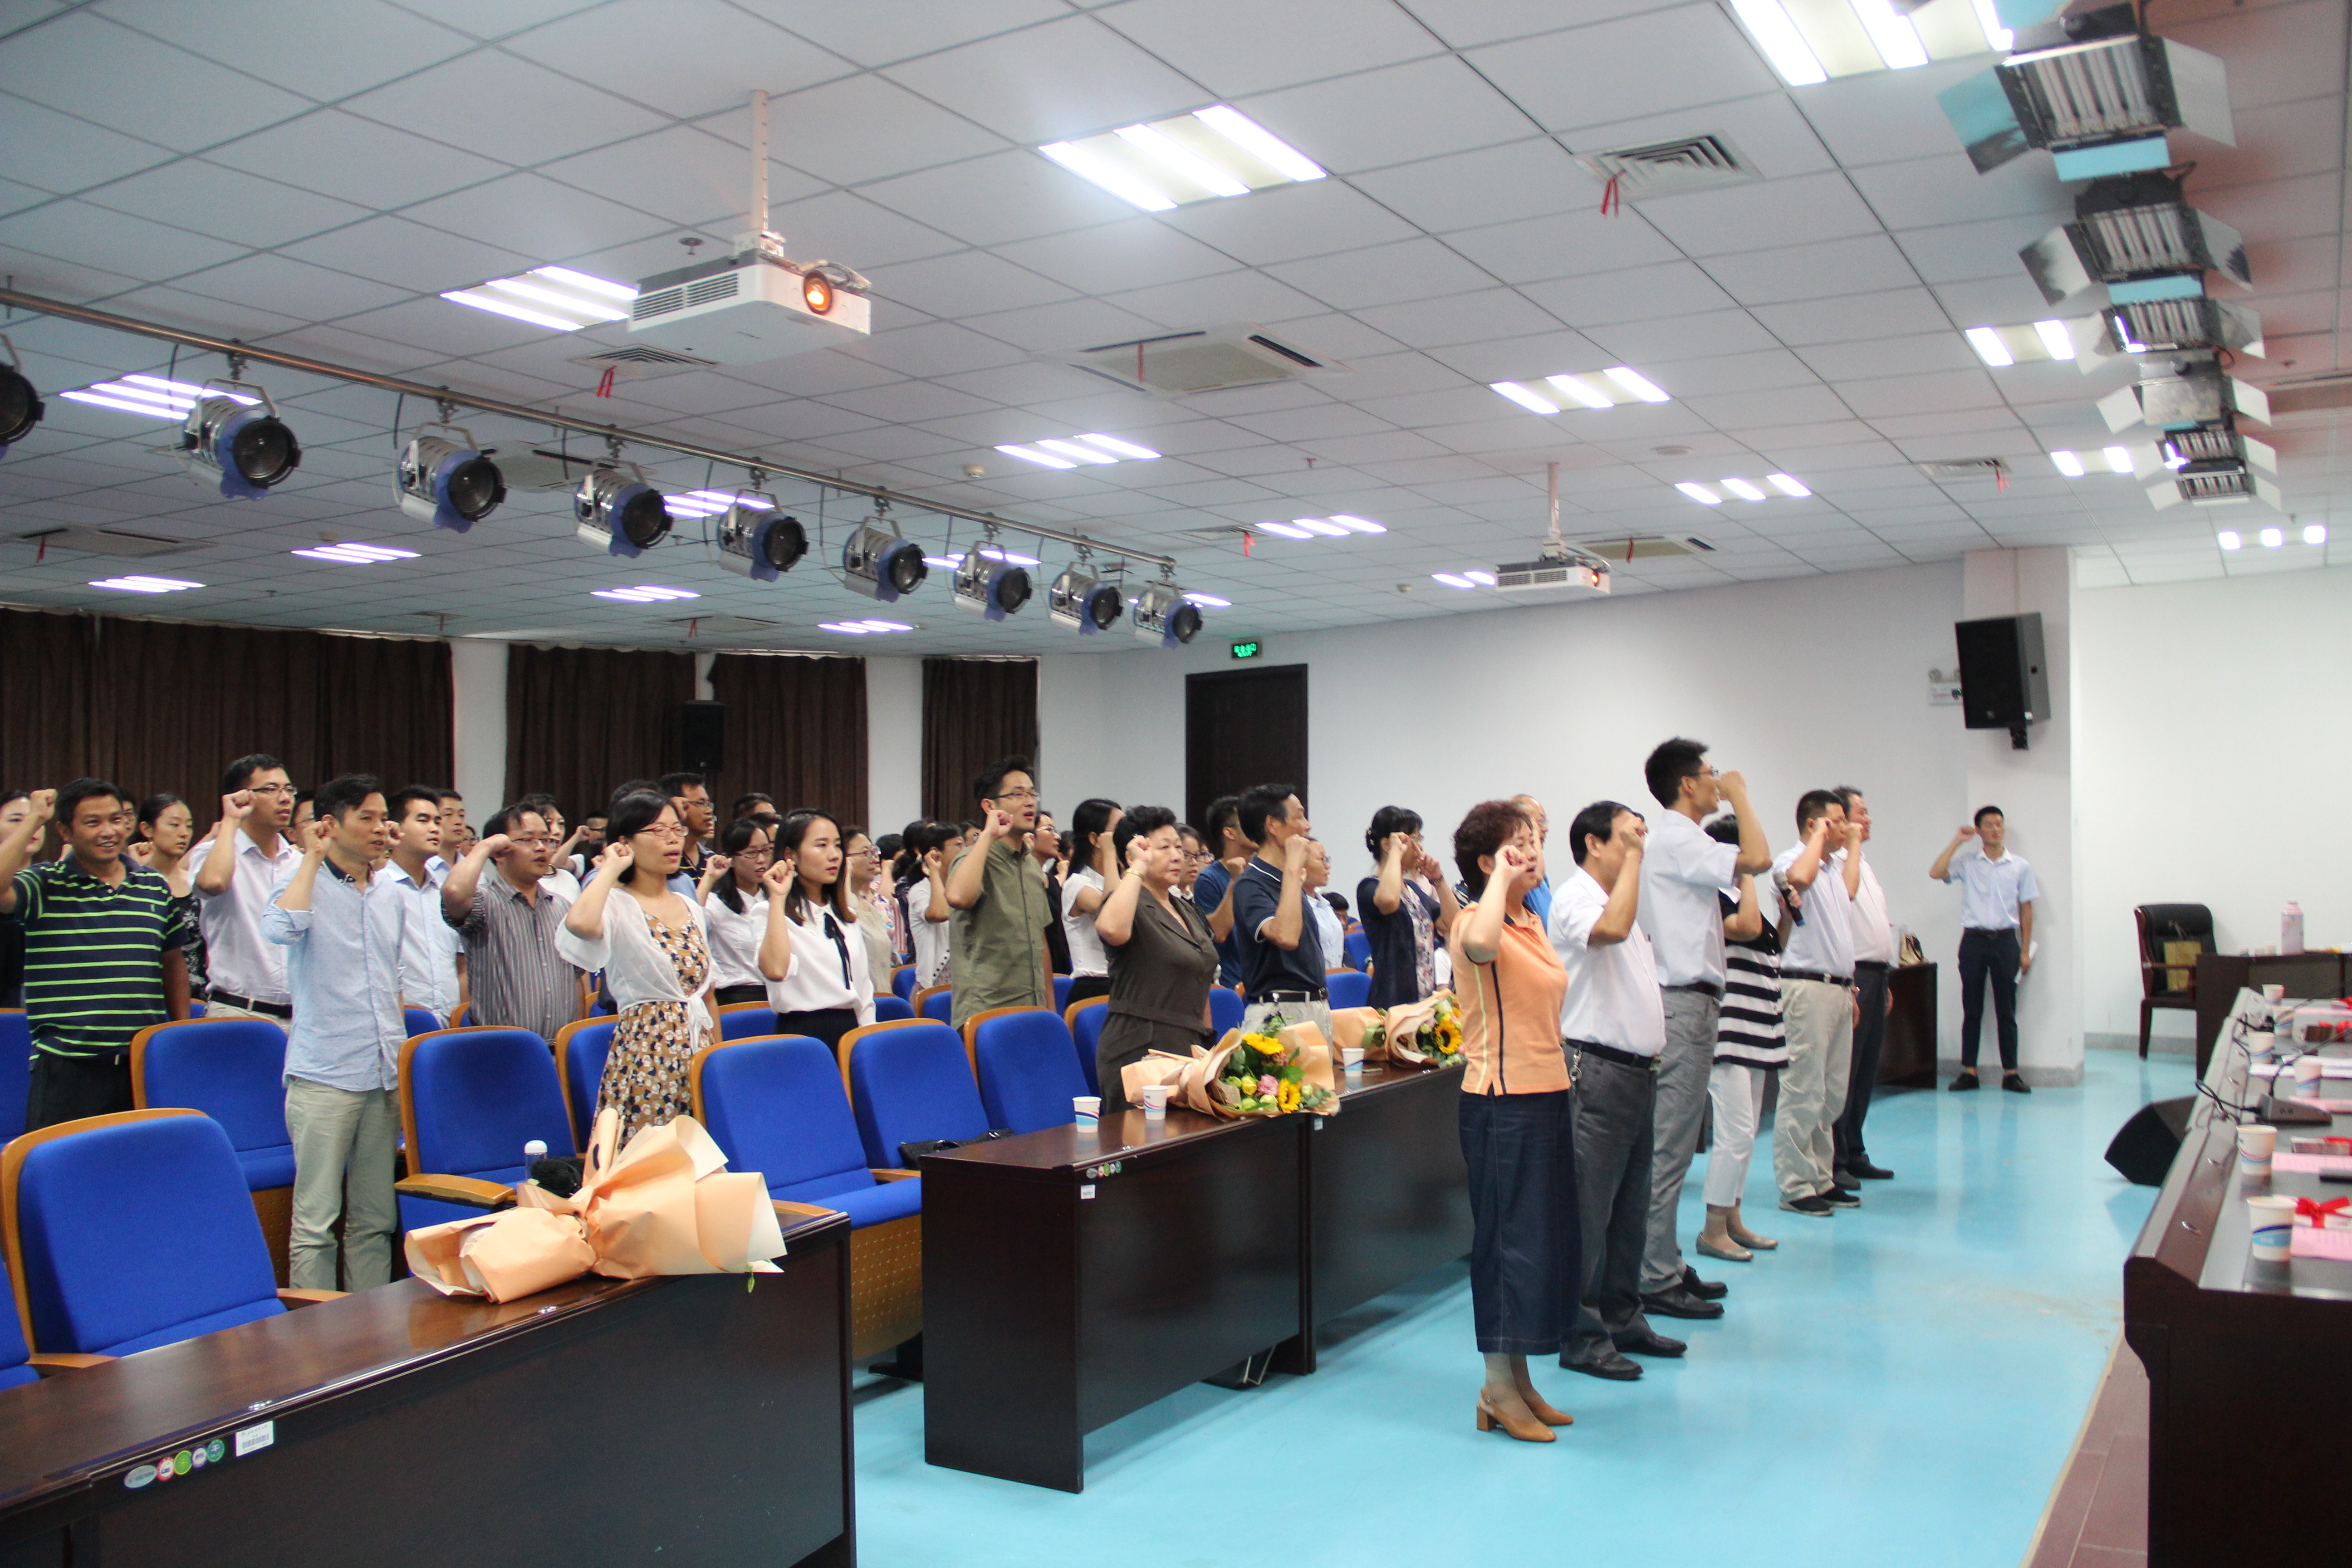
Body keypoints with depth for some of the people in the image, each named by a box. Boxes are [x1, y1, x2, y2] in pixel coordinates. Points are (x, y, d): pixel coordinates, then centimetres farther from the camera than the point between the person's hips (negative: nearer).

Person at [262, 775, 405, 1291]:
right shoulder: (308, 885, -1)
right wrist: (313, 857, -12)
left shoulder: (393, 900, 16)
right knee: (316, 1221, -5)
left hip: (385, 1076, 6)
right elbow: (280, 928, -25)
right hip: (324, 1075, -5)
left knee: (376, 1219, 9)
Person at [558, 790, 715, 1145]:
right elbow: (579, 923, -31)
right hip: (645, 1054, -6)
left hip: (699, 1052, 6)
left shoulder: (691, 908, 14)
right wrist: (611, 869, -14)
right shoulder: (616, 905, -6)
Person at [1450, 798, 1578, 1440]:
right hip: (1504, 1103, -9)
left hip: (1549, 1094, 9)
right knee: (1511, 1237, -3)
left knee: (1551, 1238, 13)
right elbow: (1479, 944, -42)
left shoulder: (1531, 920, 14)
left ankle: (1520, 1379, 24)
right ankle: (1497, 1388, 10)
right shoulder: (1475, 923, -15)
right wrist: (1501, 877, -27)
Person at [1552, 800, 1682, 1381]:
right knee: (1589, 1214, -5)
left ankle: (1622, 1321, 25)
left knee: (1630, 1210, 15)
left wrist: (1652, 1050, 18)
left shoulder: (1625, 899, 20)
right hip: (1598, 1072, -10)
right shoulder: (1574, 897, -10)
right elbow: (1611, 930, -32)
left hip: (1638, 1071, 10)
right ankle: (1582, 1337, 1)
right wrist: (1635, 856, -22)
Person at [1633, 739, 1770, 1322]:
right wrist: (1739, 795, -13)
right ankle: (1656, 1280, -2)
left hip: (1683, 999, 11)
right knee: (1669, 1147, -7)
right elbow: (1758, 858, -26)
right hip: (1684, 1004, -11)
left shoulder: (1672, 841, 18)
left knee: (1670, 1144, 14)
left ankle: (1667, 1266, 22)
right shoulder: (1677, 841, -14)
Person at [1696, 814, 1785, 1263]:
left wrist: (1786, 918, 9)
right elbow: (1748, 927, -32)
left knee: (1746, 1132, 14)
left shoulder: (1742, 898, 16)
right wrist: (1746, 875, -19)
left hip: (1756, 1030, 10)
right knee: (1737, 1132, -10)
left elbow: (1770, 952, 26)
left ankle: (1733, 1220, 23)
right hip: (1728, 1030, -10)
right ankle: (1713, 1230, -2)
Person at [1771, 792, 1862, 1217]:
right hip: (1808, 987, -9)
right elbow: (1798, 878, -31)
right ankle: (1794, 1186, 0)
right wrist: (1819, 837, -19)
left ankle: (1820, 1179, 20)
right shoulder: (1793, 859, -8)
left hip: (1838, 988, 9)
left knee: (1833, 1095, 12)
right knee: (1803, 1093, -6)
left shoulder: (1833, 871, 21)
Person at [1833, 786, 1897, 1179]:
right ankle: (1833, 1161, -2)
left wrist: (1884, 983, 22)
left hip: (1875, 975, 10)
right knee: (1844, 1073, -7)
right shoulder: (1835, 863, -12)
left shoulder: (1863, 863, 20)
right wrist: (1849, 986, -24)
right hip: (1853, 976, -10)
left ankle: (1853, 1154, 20)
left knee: (1865, 1073, 13)